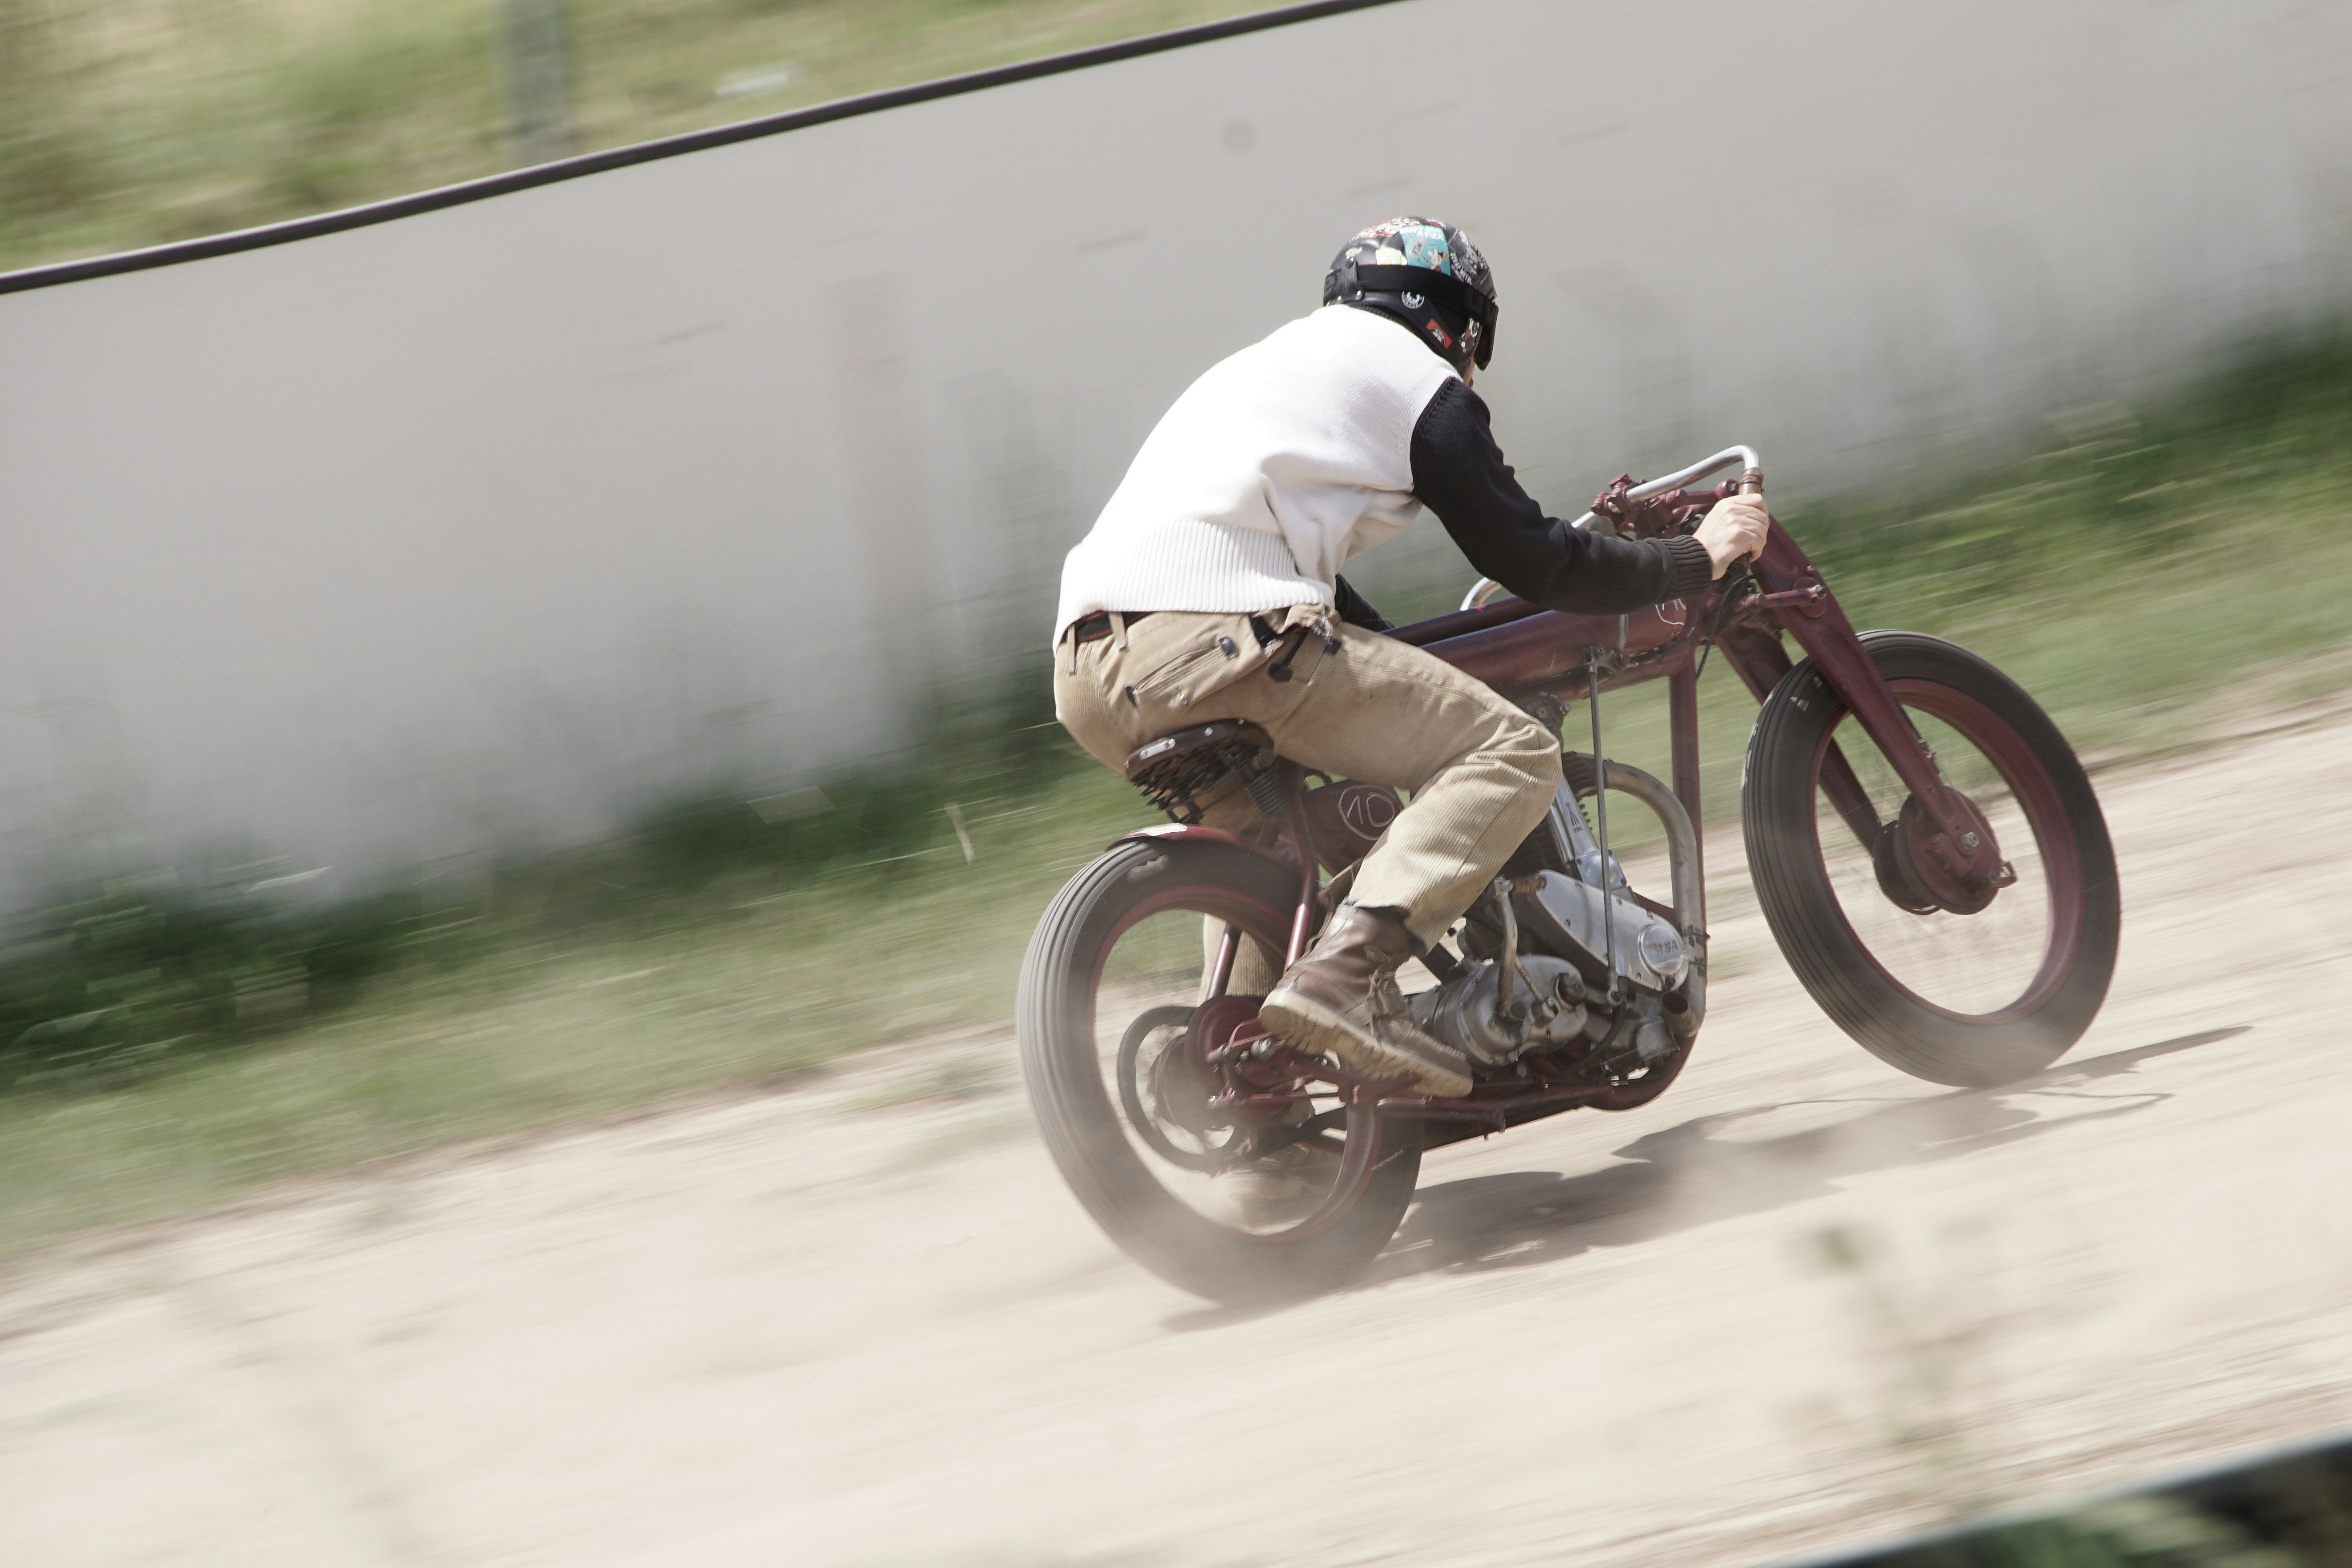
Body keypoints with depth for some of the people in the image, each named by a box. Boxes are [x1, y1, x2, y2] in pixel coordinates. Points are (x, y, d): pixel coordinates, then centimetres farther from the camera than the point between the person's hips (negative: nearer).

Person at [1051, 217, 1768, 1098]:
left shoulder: (1267, 365, 35)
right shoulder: (1420, 379, 10)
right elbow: (1529, 560, 8)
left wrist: (1428, 674, 49)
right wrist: (1699, 560, 20)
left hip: (1088, 671, 9)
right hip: (1214, 639, -9)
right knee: (1513, 754, -5)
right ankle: (1346, 973, -25)